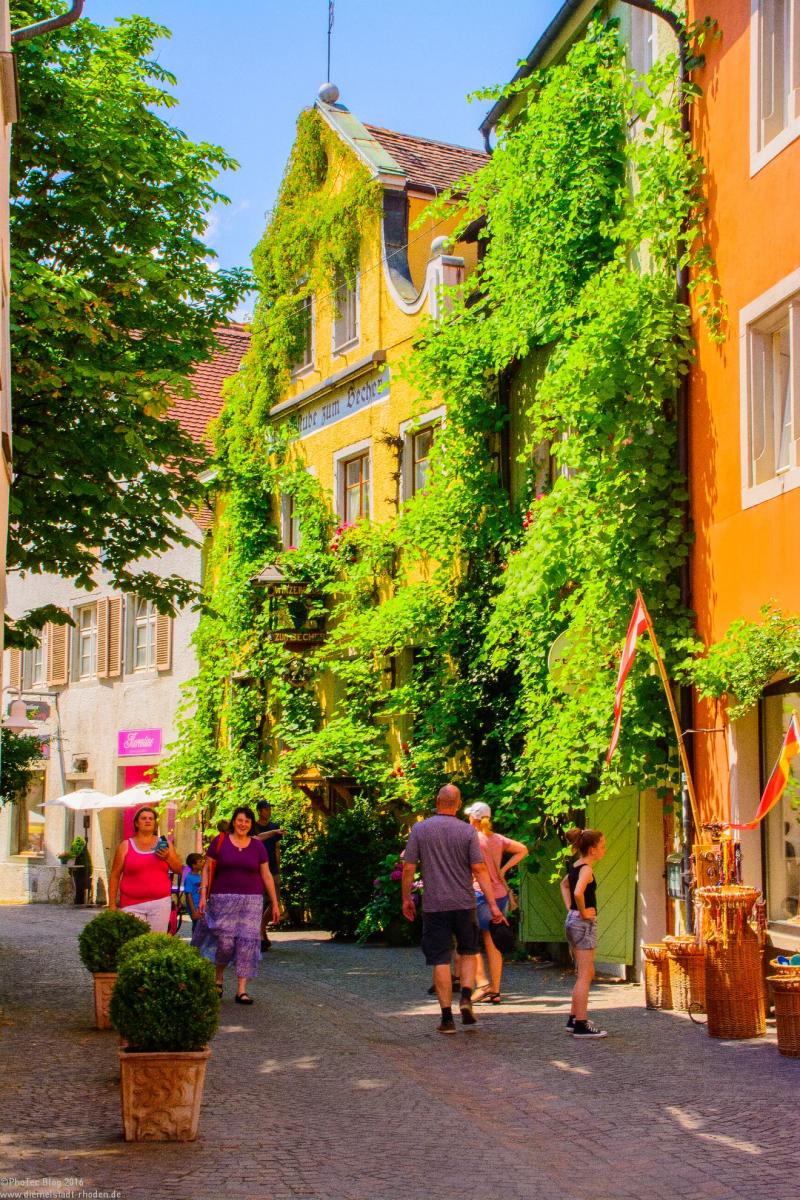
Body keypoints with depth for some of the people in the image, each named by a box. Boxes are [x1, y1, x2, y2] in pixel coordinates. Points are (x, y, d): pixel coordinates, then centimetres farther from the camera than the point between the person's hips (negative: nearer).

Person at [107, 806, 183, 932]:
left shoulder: (164, 843, 13)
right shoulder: (126, 846, 6)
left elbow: (179, 869, 14)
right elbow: (114, 876, 6)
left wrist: (168, 857, -6)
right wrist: (112, 904, 0)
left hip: (160, 902, 2)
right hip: (133, 905, -2)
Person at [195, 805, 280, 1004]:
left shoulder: (257, 846, 7)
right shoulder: (220, 842, 1)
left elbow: (266, 875, 10)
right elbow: (207, 869, 3)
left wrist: (274, 903, 8)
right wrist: (203, 895, -6)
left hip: (251, 901, 2)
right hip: (223, 900, -2)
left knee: (247, 941, -4)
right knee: (225, 940, -7)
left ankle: (242, 990, 1)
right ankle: (218, 978, 21)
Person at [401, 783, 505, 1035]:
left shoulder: (420, 829, -2)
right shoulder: (467, 831, -2)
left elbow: (408, 868, -1)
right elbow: (480, 869, -7)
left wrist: (406, 899, 11)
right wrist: (493, 904, -5)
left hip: (433, 905, 0)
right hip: (463, 903, 1)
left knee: (440, 961, 3)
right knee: (469, 952, 19)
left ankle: (447, 1018, 3)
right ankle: (466, 997, -2)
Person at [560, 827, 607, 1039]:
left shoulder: (575, 866, 10)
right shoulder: (586, 869, -17)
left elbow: (564, 884, 29)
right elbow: (578, 892, -34)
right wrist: (583, 912, -19)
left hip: (572, 921, 9)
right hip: (584, 923, -9)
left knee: (586, 974, 18)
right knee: (585, 975, -4)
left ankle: (574, 1019, 23)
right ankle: (581, 1025, -2)